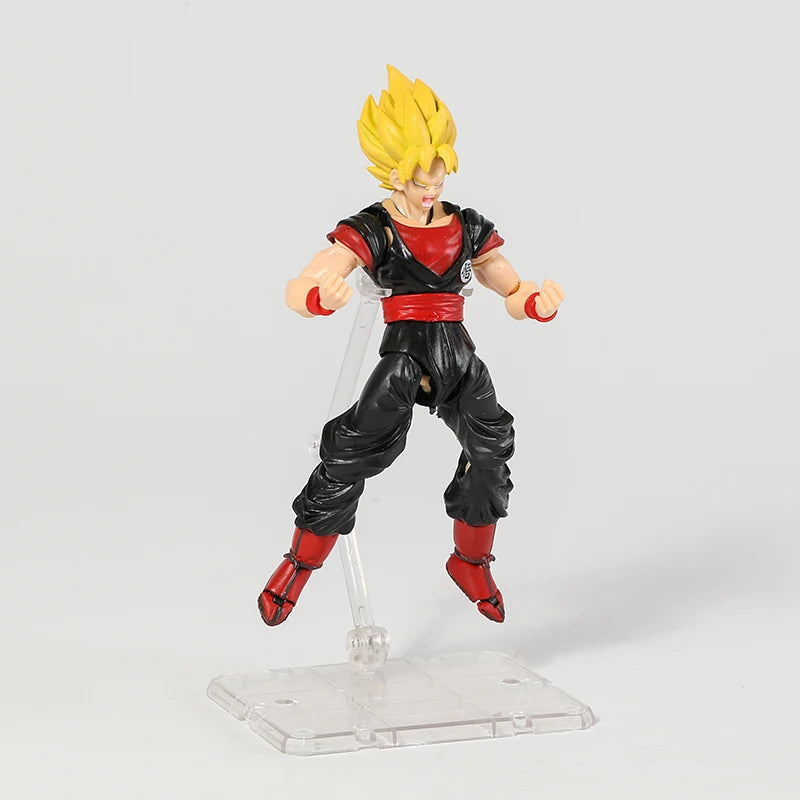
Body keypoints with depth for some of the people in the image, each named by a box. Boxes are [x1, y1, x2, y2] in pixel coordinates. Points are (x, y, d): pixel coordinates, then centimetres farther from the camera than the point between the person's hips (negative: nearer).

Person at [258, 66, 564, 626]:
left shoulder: (468, 229, 9)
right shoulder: (373, 231, -6)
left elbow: (514, 292, 16)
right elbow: (298, 289, -17)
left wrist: (539, 302, -8)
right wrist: (320, 297, -42)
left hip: (460, 359, 5)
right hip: (404, 359, -5)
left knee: (492, 451, 2)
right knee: (352, 455, -15)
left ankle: (472, 562, 28)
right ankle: (299, 565, 3)